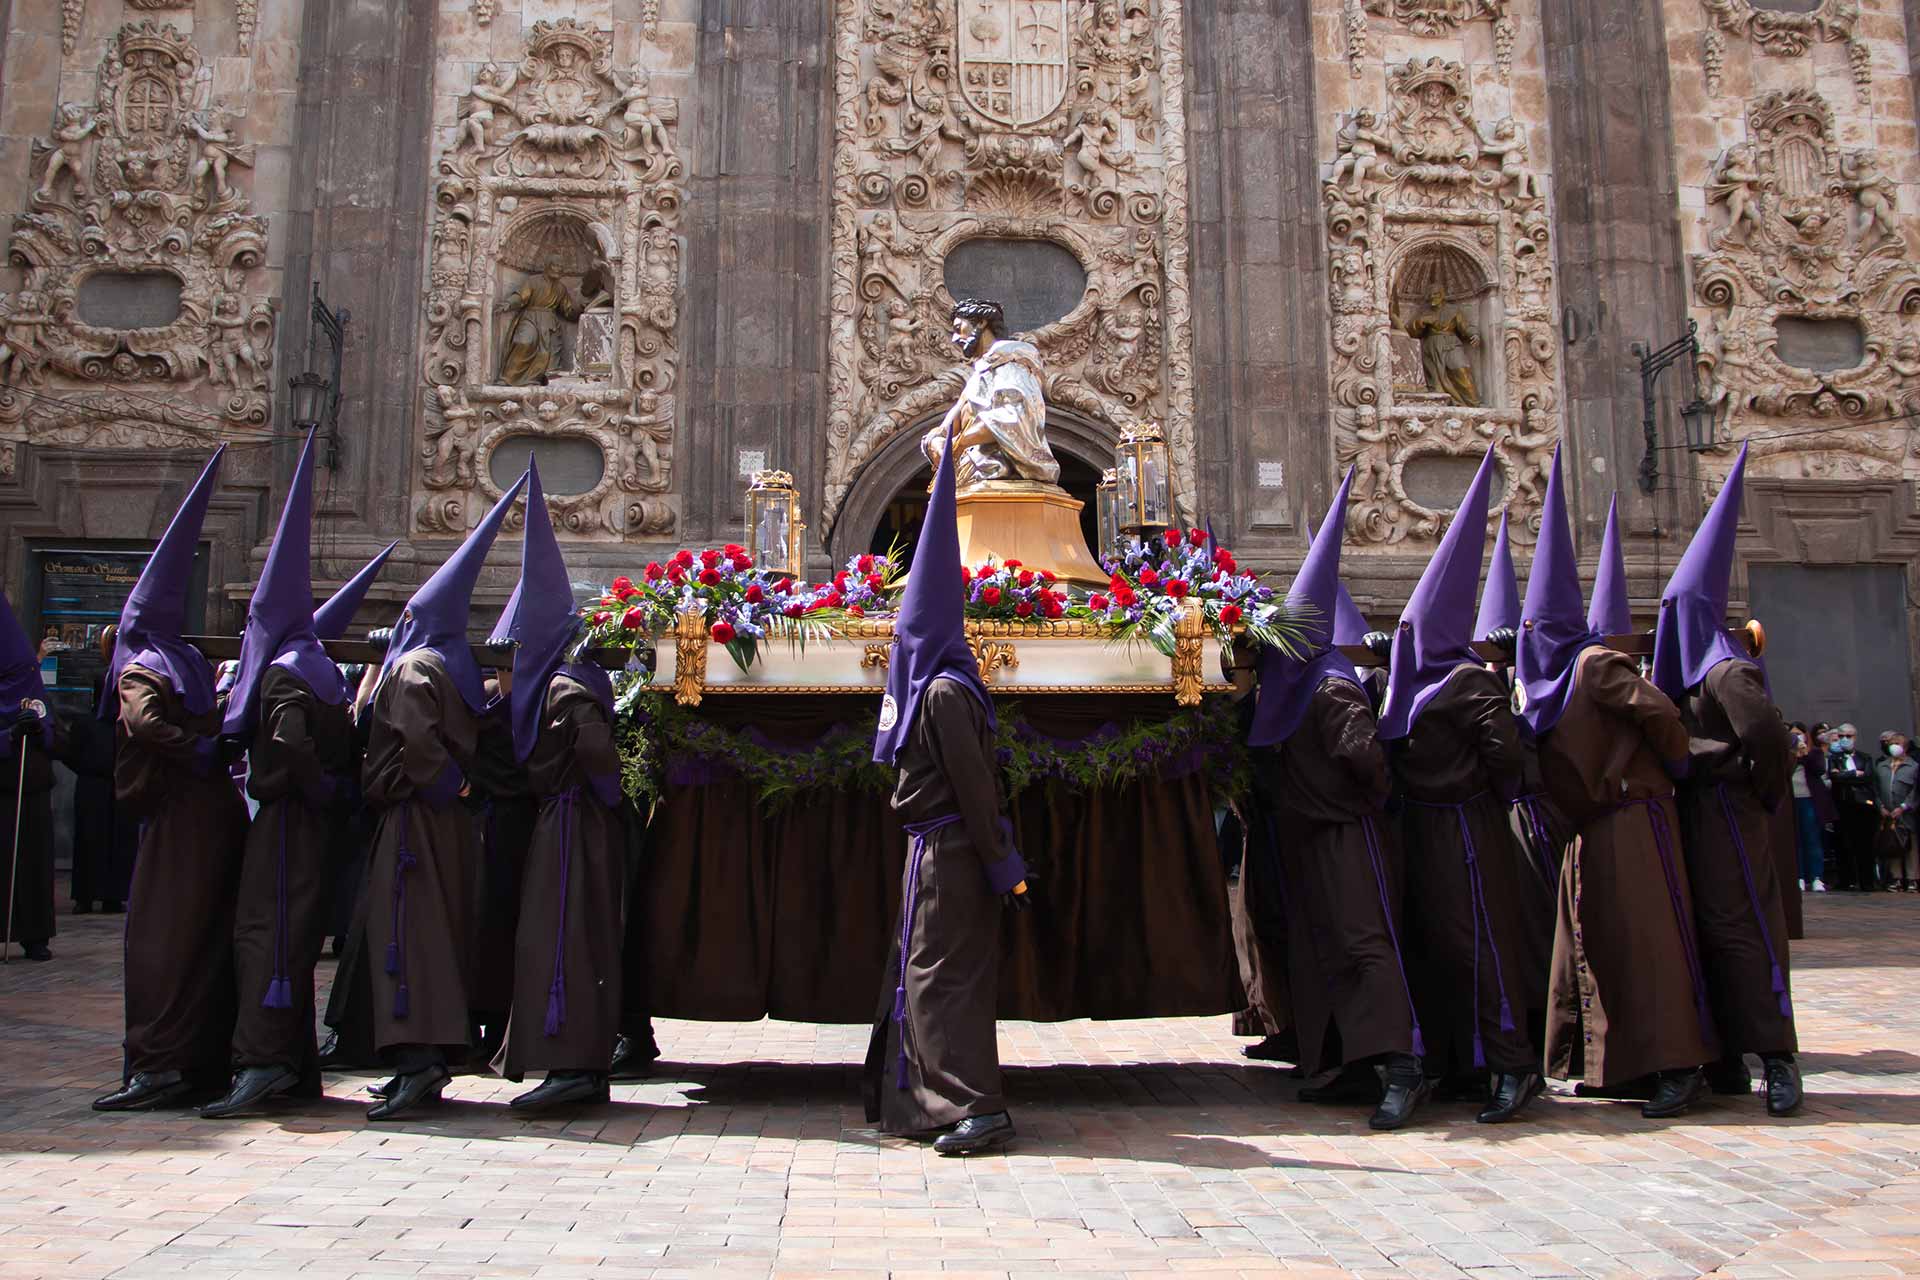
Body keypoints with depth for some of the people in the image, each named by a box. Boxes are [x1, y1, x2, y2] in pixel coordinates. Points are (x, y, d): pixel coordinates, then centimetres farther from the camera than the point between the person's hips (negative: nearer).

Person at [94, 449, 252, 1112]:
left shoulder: (137, 668, -7)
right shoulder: (194, 662, 15)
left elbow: (144, 721, -25)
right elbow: (215, 726, 10)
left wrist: (195, 753, -17)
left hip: (177, 819, -7)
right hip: (221, 813, 8)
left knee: (157, 939, -4)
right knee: (210, 937, 11)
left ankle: (159, 1064, -6)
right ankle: (208, 1059, 16)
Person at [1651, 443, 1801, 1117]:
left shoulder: (1725, 672, -13)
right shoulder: (1684, 670, 12)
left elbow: (1770, 743, -19)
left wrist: (1761, 796, -7)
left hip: (1724, 814, -9)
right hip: (1700, 811, 9)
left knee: (1737, 928, -8)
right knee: (1707, 928, 9)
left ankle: (1776, 1058, -4)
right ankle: (1726, 1059, 13)